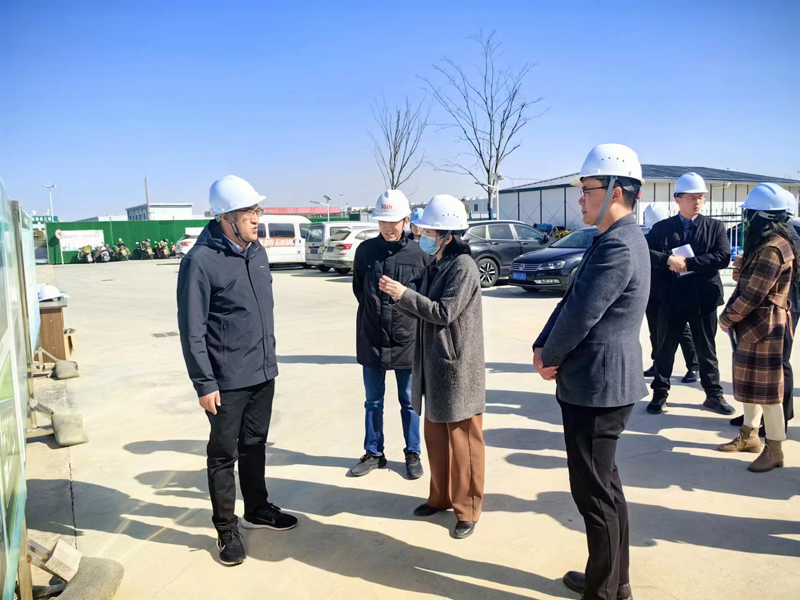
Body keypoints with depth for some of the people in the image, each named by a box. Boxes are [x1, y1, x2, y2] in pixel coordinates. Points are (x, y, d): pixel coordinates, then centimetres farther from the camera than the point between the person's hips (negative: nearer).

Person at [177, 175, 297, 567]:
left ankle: (257, 510, 38)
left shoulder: (257, 251, 6)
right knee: (224, 455, 9)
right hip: (227, 381, -6)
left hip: (262, 373, 7)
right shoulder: (201, 261, -16)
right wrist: (204, 383, -15)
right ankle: (226, 529, 25)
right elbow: (191, 329, -15)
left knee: (254, 445, 21)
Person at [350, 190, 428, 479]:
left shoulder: (419, 255, -7)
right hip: (371, 340, 2)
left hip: (407, 340, -2)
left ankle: (412, 454, 28)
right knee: (373, 401, 15)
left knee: (409, 402, 12)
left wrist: (404, 304, -5)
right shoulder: (365, 250, -2)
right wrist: (375, 312, 8)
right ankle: (373, 453, 30)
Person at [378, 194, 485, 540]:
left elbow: (444, 312, -21)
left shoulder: (463, 266, -15)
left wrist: (405, 294, -19)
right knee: (435, 435, 18)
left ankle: (467, 508, 18)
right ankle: (441, 496, 34)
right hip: (433, 364, 9)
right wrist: (398, 299, -4)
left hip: (457, 367, -9)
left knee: (462, 440, 4)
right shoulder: (437, 264, 11)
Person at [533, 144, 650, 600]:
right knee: (605, 486, 21)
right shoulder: (616, 239, 13)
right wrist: (543, 347, 0)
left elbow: (581, 315, -22)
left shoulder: (619, 246, -21)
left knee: (594, 493, 3)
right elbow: (572, 301, 12)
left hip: (598, 387, -11)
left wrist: (549, 357, -6)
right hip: (601, 384, 11)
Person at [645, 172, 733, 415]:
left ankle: (713, 395, 26)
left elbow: (723, 257, -10)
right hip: (671, 299, 0)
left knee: (706, 350, 12)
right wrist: (668, 259, -23)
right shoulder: (661, 227, 2)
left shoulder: (715, 226, 3)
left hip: (703, 299, 1)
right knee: (665, 349, 9)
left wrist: (688, 263, -17)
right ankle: (660, 394, 22)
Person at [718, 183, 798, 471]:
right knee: (751, 383, 18)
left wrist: (727, 318, -9)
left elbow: (753, 295, -21)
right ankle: (749, 435, 31)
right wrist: (732, 314, 4)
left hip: (764, 327, -10)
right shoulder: (764, 244, 12)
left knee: (766, 389, -1)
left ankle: (774, 450, 10)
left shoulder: (771, 249, -21)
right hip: (752, 325, 10)